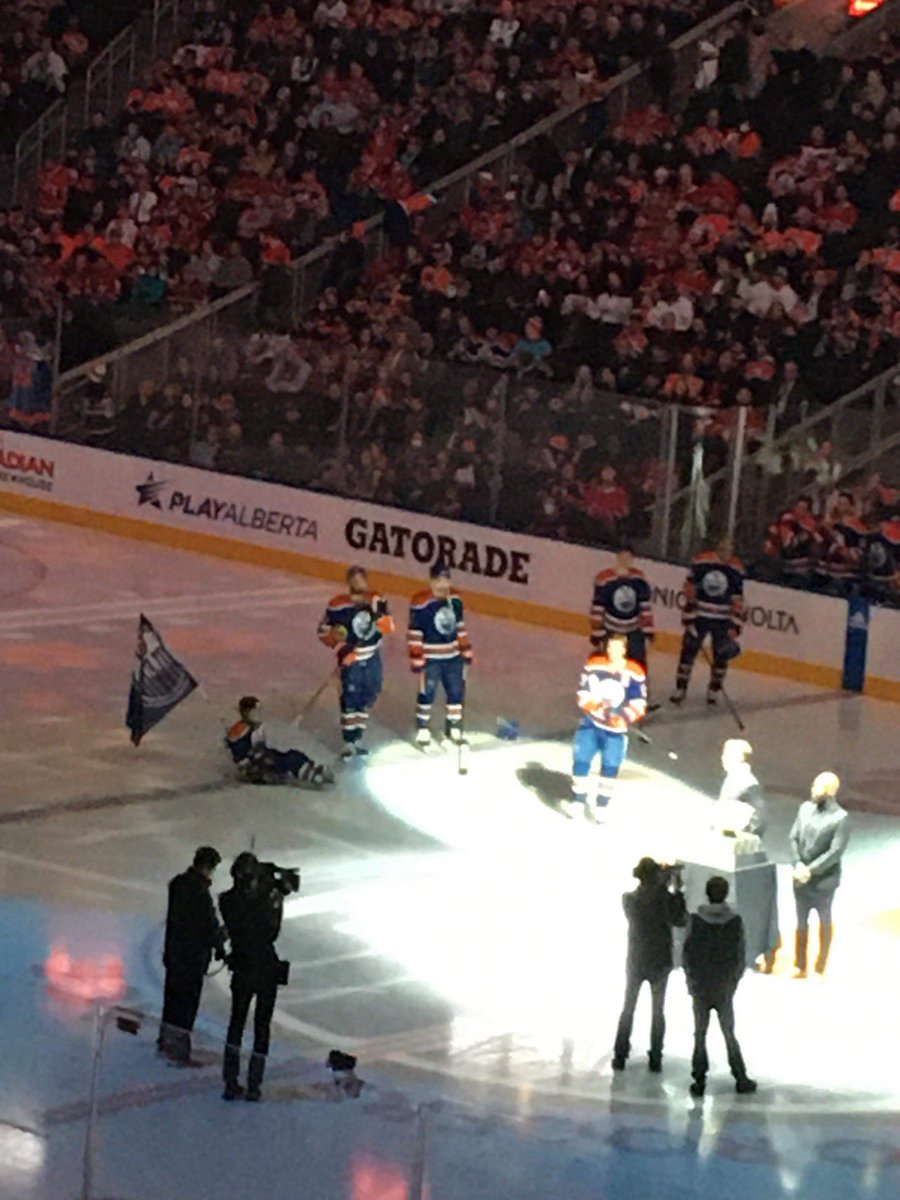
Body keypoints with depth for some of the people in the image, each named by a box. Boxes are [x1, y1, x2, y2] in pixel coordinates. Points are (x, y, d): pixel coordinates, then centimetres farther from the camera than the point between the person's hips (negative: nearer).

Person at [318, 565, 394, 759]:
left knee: (366, 699, 14)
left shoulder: (375, 601, -5)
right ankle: (349, 742, 1)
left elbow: (389, 627, -7)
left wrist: (379, 615, -26)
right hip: (350, 660, -5)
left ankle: (357, 738, 28)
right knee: (350, 700, -7)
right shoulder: (337, 605, -16)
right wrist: (340, 647, -21)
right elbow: (324, 631, -10)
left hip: (372, 659, 5)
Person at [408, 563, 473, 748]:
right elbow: (414, 634, -15)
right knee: (427, 694, 2)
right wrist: (417, 661, -15)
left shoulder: (455, 600, 1)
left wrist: (466, 652, 13)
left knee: (457, 692, 9)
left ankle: (454, 729, 23)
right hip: (430, 659, -6)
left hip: (453, 657, 6)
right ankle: (422, 730, 18)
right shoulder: (421, 604, -19)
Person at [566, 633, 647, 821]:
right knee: (581, 759, -1)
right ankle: (578, 800, 16)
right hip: (591, 722, 1)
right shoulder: (594, 665, -4)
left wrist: (624, 717, -23)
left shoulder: (634, 673, -10)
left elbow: (639, 704, -8)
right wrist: (594, 706, -20)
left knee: (610, 766, -2)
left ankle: (601, 805, 13)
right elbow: (583, 694, -1)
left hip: (616, 728, -1)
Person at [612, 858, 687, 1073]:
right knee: (658, 1010, 12)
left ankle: (620, 1057, 14)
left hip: (635, 962, 1)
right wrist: (677, 890, 2)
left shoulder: (628, 899, -13)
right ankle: (655, 1059, 12)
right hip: (660, 963, -1)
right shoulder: (665, 899, -19)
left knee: (628, 1009, 15)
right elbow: (681, 920, -2)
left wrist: (662, 885, 4)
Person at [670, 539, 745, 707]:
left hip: (723, 619, 1)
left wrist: (735, 627, -6)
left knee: (721, 656, 3)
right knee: (688, 650, -2)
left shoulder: (736, 569, -5)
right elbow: (690, 589, -4)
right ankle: (680, 688, 8)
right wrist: (688, 616, -6)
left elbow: (738, 601, -2)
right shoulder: (701, 562, -11)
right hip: (699, 616, -1)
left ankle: (714, 691, 18)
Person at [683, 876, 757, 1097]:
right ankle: (741, 1079, 14)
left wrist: (690, 980, 5)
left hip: (700, 987, -1)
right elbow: (740, 955, -4)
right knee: (729, 1033, 13)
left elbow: (687, 952, -7)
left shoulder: (696, 920, -10)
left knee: (700, 1034, 9)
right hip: (724, 988, 1)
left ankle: (699, 1080, 7)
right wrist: (734, 981, 9)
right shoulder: (735, 921, -8)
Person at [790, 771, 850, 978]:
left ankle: (820, 969, 22)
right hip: (801, 878, 5)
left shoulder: (840, 818, -15)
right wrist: (797, 864, -12)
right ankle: (800, 966, 28)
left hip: (824, 880, -5)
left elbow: (836, 852, -18)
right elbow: (794, 838, 3)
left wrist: (811, 870, -20)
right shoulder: (805, 808, 1)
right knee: (801, 922, 15)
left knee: (824, 923, 10)